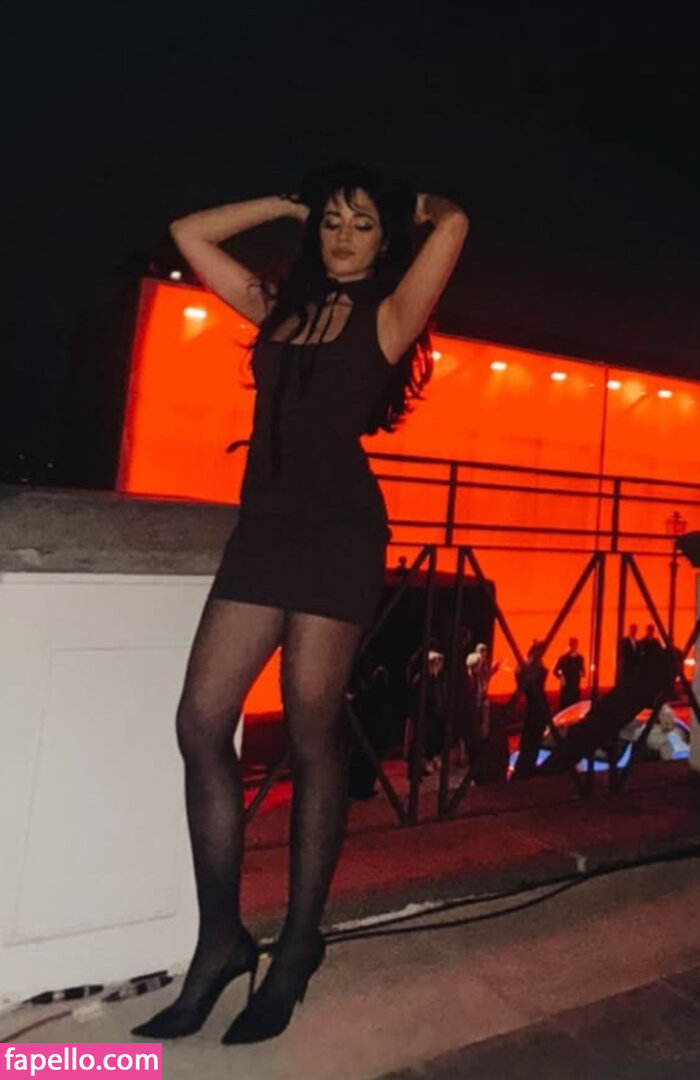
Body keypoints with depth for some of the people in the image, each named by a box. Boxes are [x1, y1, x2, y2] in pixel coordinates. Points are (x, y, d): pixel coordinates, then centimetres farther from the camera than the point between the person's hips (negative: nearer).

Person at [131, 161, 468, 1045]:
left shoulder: (388, 315, 8)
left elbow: (453, 224, -4)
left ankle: (298, 945, 16)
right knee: (201, 722, -1)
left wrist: (417, 204, 17)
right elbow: (189, 233, 27)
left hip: (337, 533, -5)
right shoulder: (279, 306, 21)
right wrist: (287, 205, 25)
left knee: (312, 735, -1)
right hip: (263, 527, 6)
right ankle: (221, 937, 12)